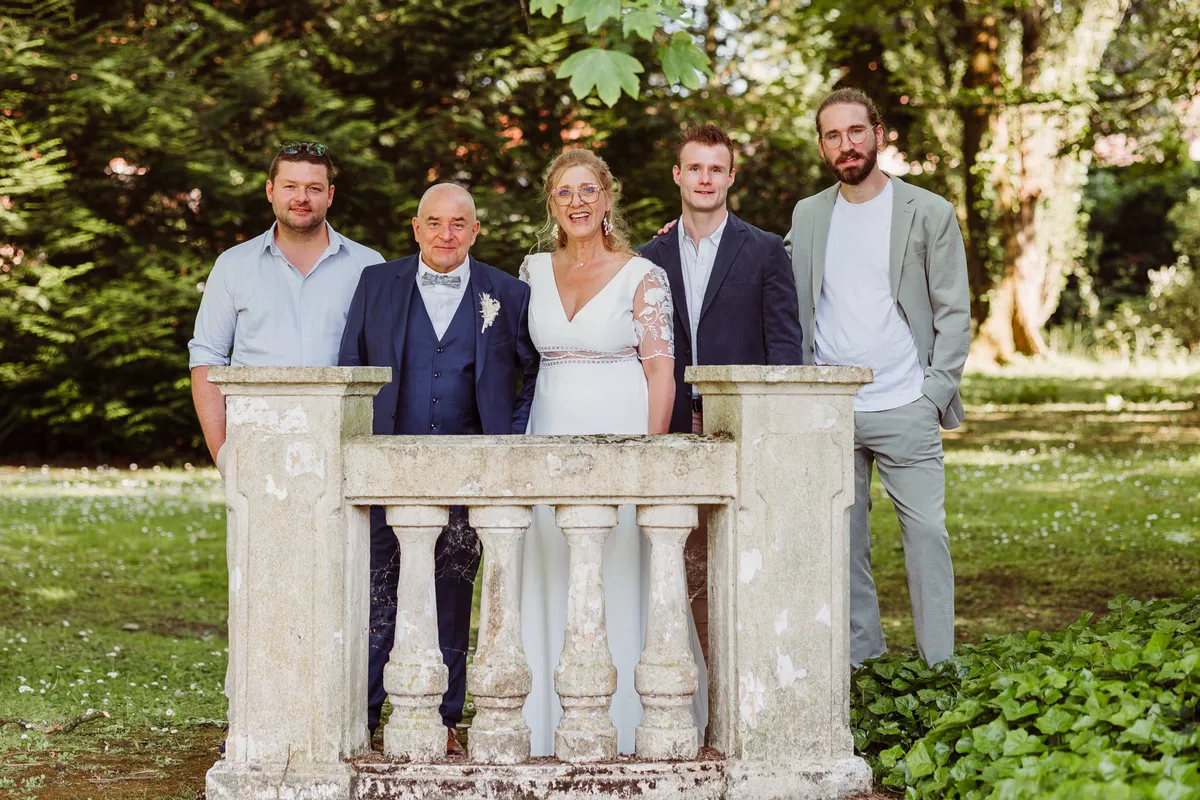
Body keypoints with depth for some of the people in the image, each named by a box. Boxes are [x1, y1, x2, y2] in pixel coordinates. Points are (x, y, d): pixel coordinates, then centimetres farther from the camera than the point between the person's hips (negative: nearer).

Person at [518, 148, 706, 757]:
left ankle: (627, 721, 7)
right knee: (553, 581, 4)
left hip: (622, 433, -4)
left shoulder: (642, 275, -2)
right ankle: (558, 724, 11)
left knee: (621, 579, -2)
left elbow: (661, 369, -5)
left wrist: (653, 450, -13)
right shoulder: (535, 271, 10)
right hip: (552, 434, 4)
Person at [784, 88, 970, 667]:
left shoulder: (929, 213, 2)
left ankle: (939, 668, 2)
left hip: (905, 410, -3)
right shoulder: (807, 216, 12)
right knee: (843, 542, 4)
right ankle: (860, 662, 12)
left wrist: (935, 391, -6)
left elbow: (953, 310, 2)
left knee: (926, 533, -5)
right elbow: (795, 310, 15)